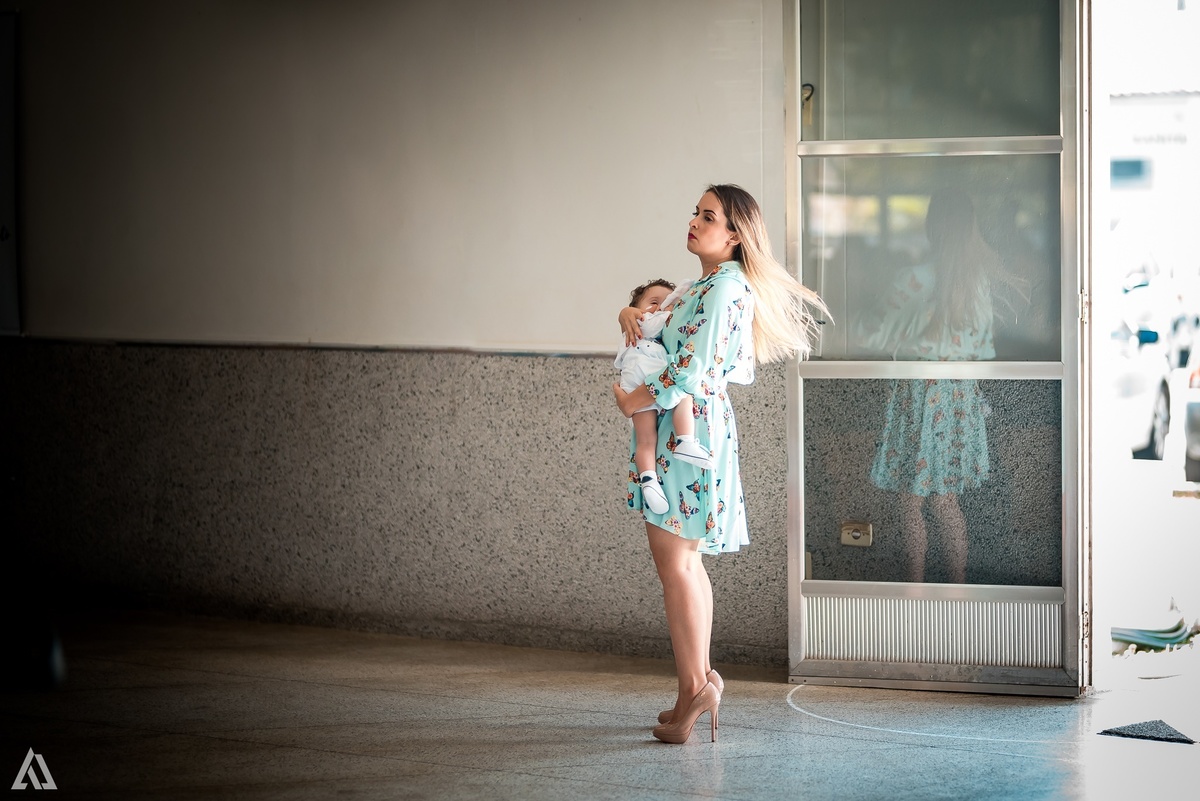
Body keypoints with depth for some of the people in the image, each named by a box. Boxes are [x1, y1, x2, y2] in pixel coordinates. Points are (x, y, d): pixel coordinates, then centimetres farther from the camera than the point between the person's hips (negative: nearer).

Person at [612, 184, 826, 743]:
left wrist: (634, 401, -10)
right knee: (684, 562, 14)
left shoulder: (726, 287, -15)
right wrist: (632, 313, 7)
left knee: (674, 563, -8)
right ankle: (699, 681, 21)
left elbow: (691, 372, -22)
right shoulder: (703, 286, 16)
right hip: (677, 430, 10)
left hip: (690, 428, -10)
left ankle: (694, 688, -2)